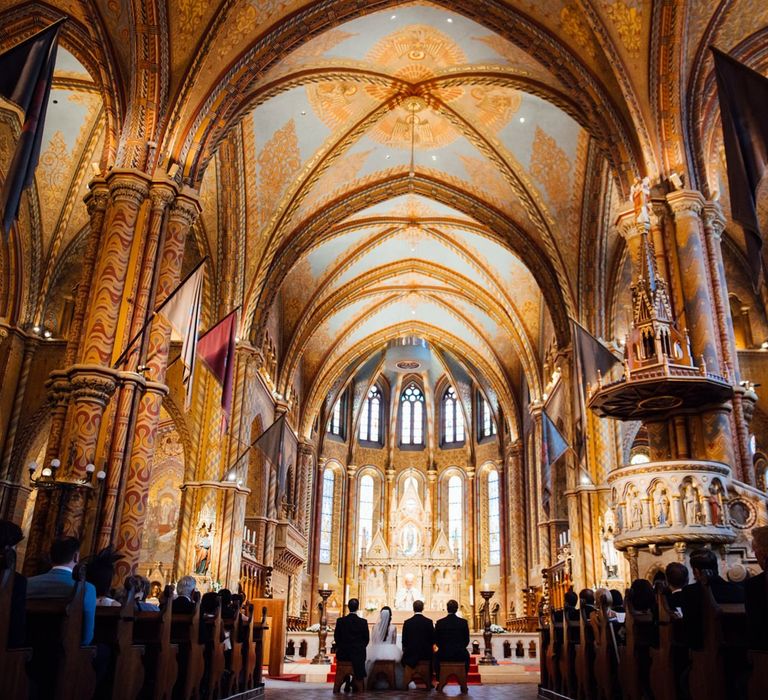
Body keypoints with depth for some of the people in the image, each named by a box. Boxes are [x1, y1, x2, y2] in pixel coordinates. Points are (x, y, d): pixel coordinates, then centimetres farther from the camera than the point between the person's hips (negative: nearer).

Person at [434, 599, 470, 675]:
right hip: (460, 655, 0)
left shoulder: (439, 622, -6)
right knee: (466, 655, 31)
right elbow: (467, 640, 1)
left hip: (443, 655, 0)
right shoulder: (463, 622, -6)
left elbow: (436, 640, 2)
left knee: (436, 656, 30)